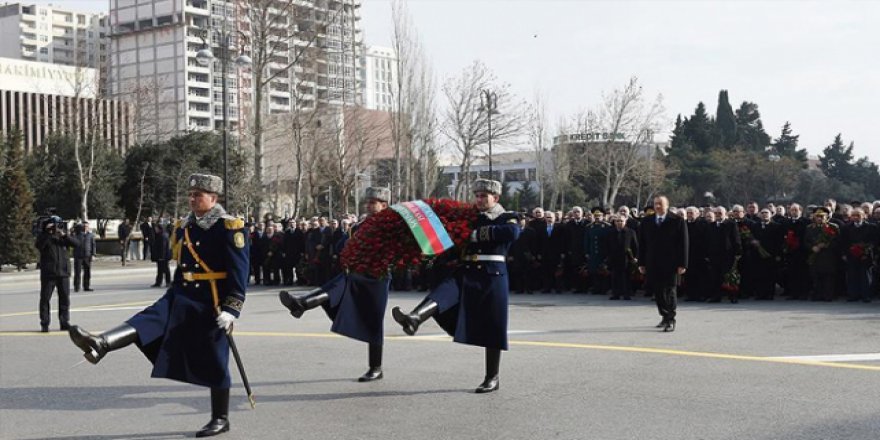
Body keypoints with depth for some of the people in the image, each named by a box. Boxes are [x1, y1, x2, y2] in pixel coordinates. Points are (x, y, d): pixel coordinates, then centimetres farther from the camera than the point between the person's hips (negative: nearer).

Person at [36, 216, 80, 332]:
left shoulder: (63, 235, 10)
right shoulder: (43, 236, 1)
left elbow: (76, 244, -3)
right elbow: (39, 246, -19)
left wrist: (64, 235, -15)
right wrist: (48, 233, -24)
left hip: (63, 272, 3)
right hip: (48, 273, -3)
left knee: (65, 298, 6)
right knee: (45, 298, -2)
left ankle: (64, 322, 15)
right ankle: (44, 324, 3)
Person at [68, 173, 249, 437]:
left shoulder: (230, 228, -12)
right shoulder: (184, 227, 10)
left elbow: (239, 273, -16)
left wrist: (231, 309, -22)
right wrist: (176, 298, 23)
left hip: (211, 305, -6)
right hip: (181, 297, 6)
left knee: (214, 363, 2)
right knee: (147, 320, -17)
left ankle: (221, 419, 14)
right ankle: (100, 345, -36)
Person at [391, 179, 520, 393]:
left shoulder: (507, 218, 4)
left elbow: (513, 232, -19)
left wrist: (478, 234, -17)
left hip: (492, 277, -3)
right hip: (465, 273, 4)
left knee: (492, 329, 0)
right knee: (443, 291, -27)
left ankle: (492, 378, 11)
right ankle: (414, 319, -54)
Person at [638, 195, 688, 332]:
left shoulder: (678, 221, -3)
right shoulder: (646, 222, 9)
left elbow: (683, 244, -5)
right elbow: (642, 244, 10)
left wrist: (682, 264, -10)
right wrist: (641, 263, 5)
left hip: (670, 264, -4)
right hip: (653, 264, 4)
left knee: (669, 292, -3)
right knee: (658, 292, 7)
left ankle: (671, 321, 2)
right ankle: (665, 317, 22)